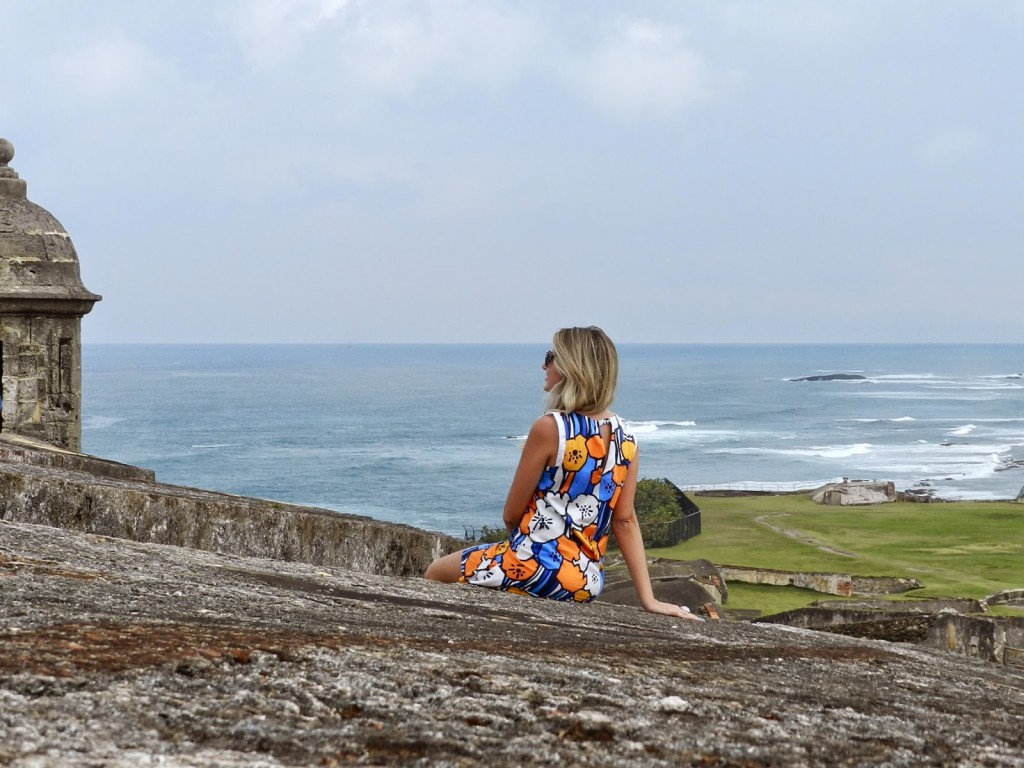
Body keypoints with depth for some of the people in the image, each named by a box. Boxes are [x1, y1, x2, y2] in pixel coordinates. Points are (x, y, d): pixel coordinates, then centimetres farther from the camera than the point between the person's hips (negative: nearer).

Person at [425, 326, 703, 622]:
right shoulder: (625, 437, 2)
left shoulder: (549, 428, -16)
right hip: (587, 584, 7)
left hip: (536, 570, -7)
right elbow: (625, 521, 1)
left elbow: (511, 514, -9)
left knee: (436, 574, 19)